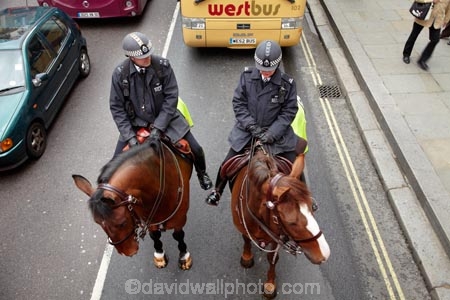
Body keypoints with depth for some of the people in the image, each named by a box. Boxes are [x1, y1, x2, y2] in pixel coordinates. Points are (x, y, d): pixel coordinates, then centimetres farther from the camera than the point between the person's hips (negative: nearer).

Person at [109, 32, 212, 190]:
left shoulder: (163, 65, -19)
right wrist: (129, 136, -19)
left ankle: (202, 174, 35)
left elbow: (171, 97, -16)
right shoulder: (120, 74, -18)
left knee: (196, 150, 1)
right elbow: (117, 107, -11)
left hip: (165, 117, 0)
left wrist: (158, 127, -22)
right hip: (136, 122, 1)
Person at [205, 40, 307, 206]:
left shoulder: (287, 83, -11)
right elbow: (238, 103, -7)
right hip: (248, 129, 1)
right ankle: (217, 191, 32)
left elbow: (288, 112, -8)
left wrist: (272, 133, -18)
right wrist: (252, 127, -16)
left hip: (276, 132, 0)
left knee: (294, 167, 0)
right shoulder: (247, 76, -8)